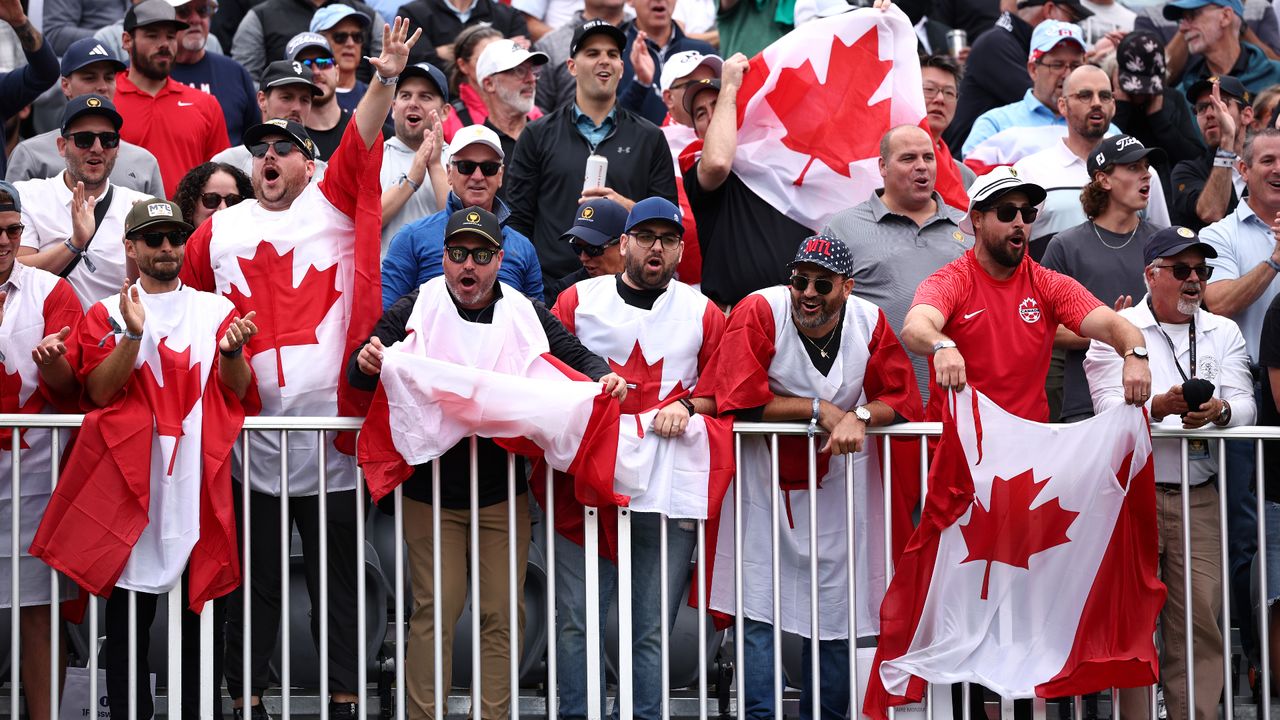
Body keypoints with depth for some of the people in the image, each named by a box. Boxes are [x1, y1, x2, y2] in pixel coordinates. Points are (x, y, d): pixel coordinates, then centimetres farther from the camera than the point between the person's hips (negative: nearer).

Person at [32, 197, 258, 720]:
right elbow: (100, 389, -3)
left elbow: (238, 390, 6)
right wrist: (133, 334, -16)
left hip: (199, 477, 1)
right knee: (128, 613, -2)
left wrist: (231, 351, -13)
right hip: (130, 476, -1)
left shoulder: (216, 309, 14)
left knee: (202, 609, 0)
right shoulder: (107, 313, 10)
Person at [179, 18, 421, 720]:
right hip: (252, 431, 2)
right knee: (253, 577, 8)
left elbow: (359, 144, -9)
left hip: (330, 426, -1)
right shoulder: (217, 231, 11)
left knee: (336, 575, 6)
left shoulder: (332, 206, 5)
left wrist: (384, 80, -22)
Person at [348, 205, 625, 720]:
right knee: (435, 610, -2)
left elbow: (577, 358, 11)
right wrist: (366, 363, -24)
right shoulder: (413, 310, -1)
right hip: (430, 490, -2)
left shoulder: (528, 315, 5)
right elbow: (363, 376, 0)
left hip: (503, 493, 2)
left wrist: (603, 378, -11)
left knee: (502, 613, 5)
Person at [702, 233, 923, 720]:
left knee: (834, 608, 8)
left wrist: (859, 416, -23)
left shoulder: (870, 322, -3)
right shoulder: (759, 311, -14)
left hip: (838, 485, 3)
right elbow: (740, 399, -20)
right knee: (759, 608, -7)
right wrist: (820, 410, -18)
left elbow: (903, 401, -2)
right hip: (765, 480, -3)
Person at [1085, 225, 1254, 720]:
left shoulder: (1223, 333, 16)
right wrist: (1162, 406, -26)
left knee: (1201, 614, -2)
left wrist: (1220, 410, -19)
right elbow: (1109, 407, -7)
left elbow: (1245, 406, 4)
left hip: (1199, 494, 3)